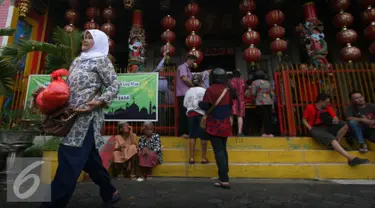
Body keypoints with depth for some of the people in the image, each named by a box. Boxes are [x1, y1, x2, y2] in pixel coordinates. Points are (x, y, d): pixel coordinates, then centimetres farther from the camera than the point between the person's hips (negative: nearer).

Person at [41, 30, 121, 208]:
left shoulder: (101, 60, -2)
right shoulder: (77, 61, 20)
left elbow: (114, 85, -9)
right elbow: (68, 86, 21)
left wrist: (99, 102, -19)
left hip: (87, 116, -8)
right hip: (73, 115, 8)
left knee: (70, 159, -5)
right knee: (88, 157, 14)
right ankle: (109, 193, 30)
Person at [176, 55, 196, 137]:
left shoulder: (188, 69, 23)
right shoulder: (182, 67, -5)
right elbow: (184, 78, -18)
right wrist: (193, 86, -7)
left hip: (187, 94, 9)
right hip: (183, 94, -9)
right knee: (183, 114, -7)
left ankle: (186, 132, 16)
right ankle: (181, 133, -1)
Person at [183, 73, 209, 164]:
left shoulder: (189, 91, 6)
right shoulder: (203, 90, -5)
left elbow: (185, 104, 6)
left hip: (191, 114, 4)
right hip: (201, 114, -3)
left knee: (192, 136, 7)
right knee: (203, 136, 4)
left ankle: (191, 158, 10)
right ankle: (204, 158, 10)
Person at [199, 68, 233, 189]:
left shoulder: (210, 90, -11)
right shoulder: (227, 91, 7)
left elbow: (205, 106, -14)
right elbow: (230, 106, 11)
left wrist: (199, 103, 5)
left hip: (214, 125, -6)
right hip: (225, 124, 6)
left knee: (218, 151, -3)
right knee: (223, 149, 17)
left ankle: (224, 180, -3)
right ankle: (224, 176, 26)